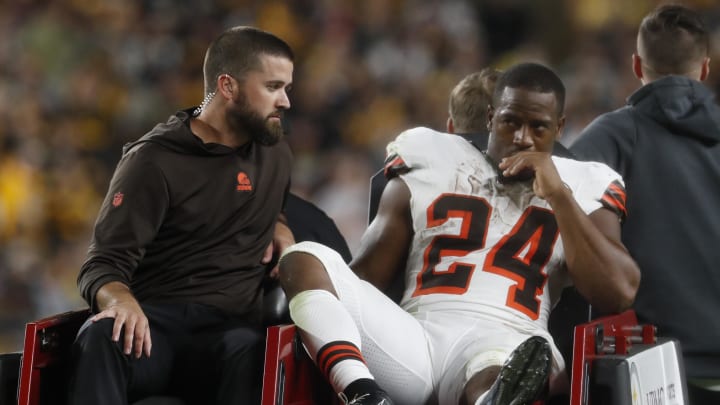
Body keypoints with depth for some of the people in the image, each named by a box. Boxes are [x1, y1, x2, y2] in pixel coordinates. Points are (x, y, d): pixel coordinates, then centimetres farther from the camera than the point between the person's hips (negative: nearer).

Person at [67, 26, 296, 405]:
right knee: (101, 337, -41)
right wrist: (121, 300, -30)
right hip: (153, 322, -2)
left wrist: (279, 227, 16)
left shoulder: (274, 153, 18)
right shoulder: (153, 161, 1)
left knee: (250, 353, -39)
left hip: (228, 327, 2)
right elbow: (103, 266, -5)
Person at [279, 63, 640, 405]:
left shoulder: (581, 188, 19)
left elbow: (618, 293, 3)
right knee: (304, 258, -22)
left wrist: (558, 195, 1)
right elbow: (363, 276, 20)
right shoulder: (429, 168, 22)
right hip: (417, 340, 3)